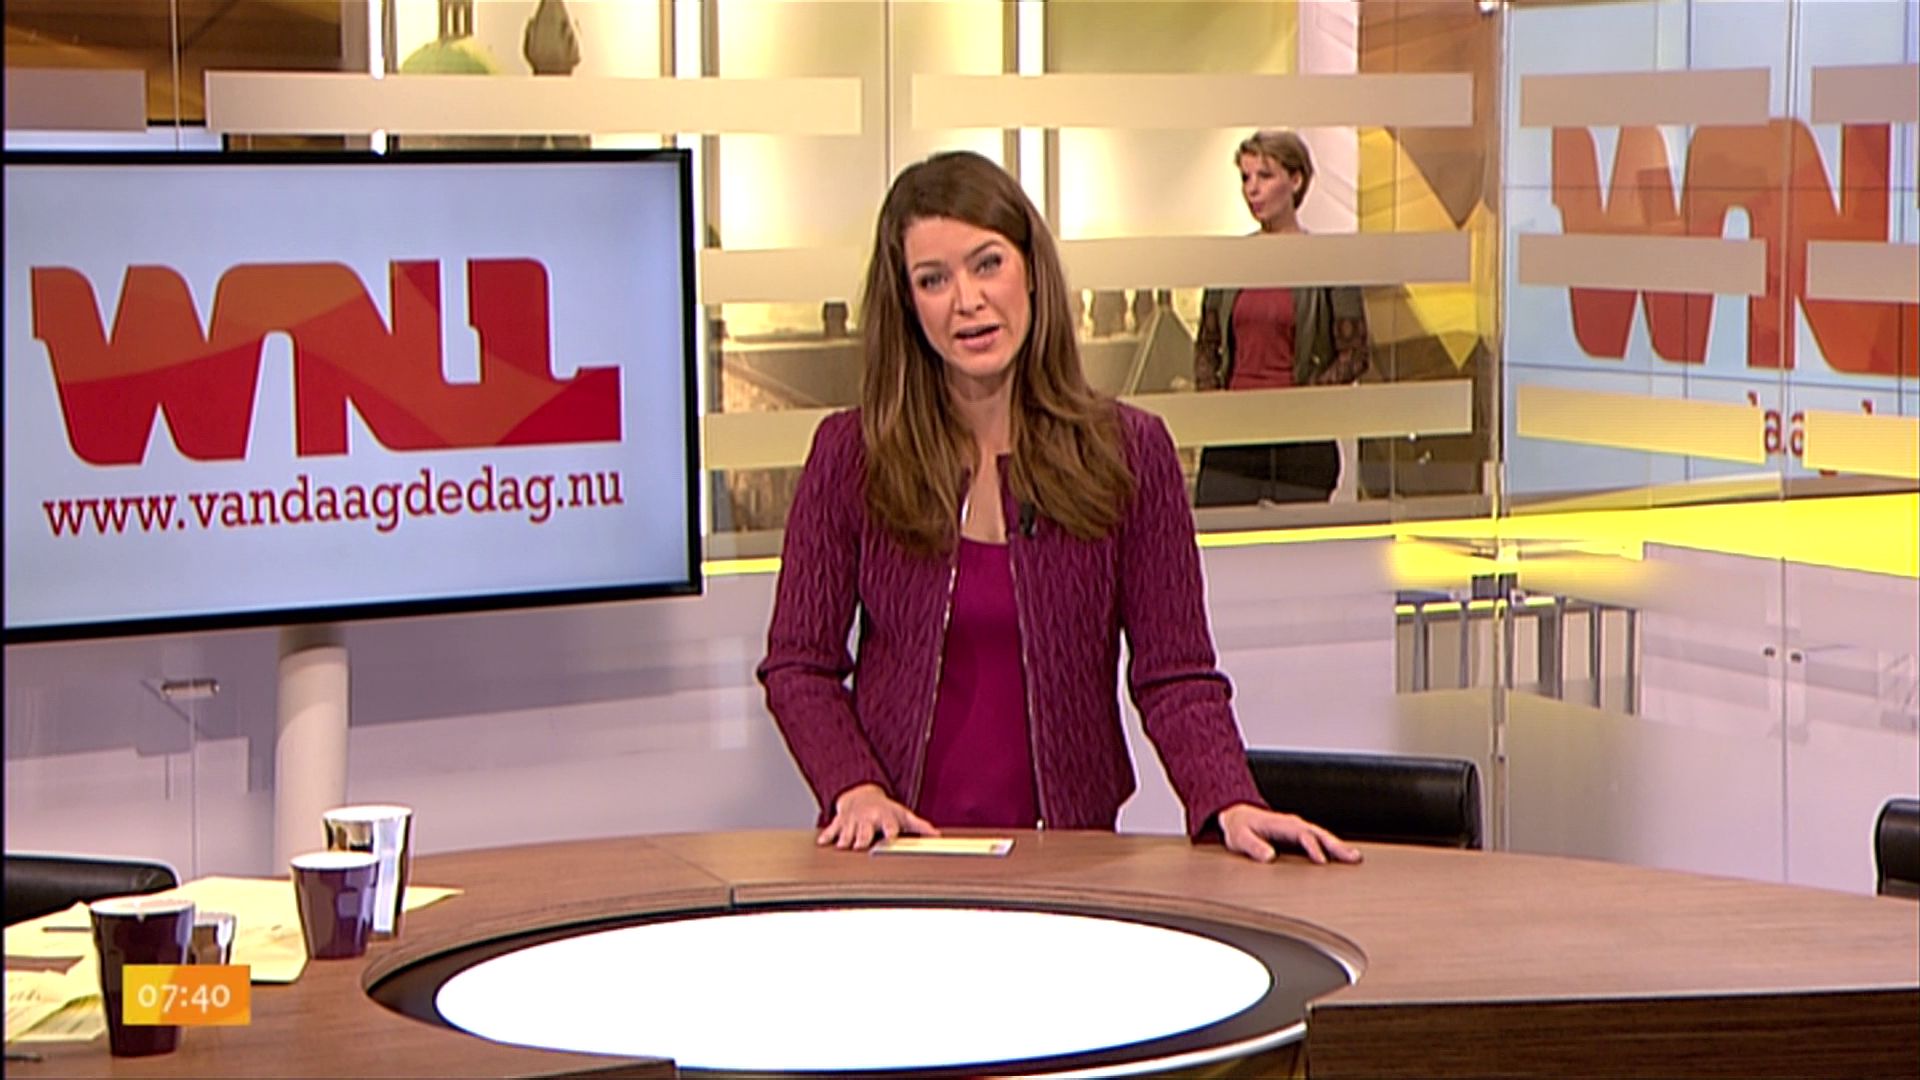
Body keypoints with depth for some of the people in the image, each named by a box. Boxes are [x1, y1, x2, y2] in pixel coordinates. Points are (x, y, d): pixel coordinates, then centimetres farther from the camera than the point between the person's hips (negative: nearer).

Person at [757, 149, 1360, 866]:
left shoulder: (1128, 452, 4)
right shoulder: (851, 454, 3)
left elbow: (1175, 677, 2)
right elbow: (798, 665, 7)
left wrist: (1231, 804, -15)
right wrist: (856, 788, -10)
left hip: (1065, 854, 0)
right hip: (895, 849, 0)